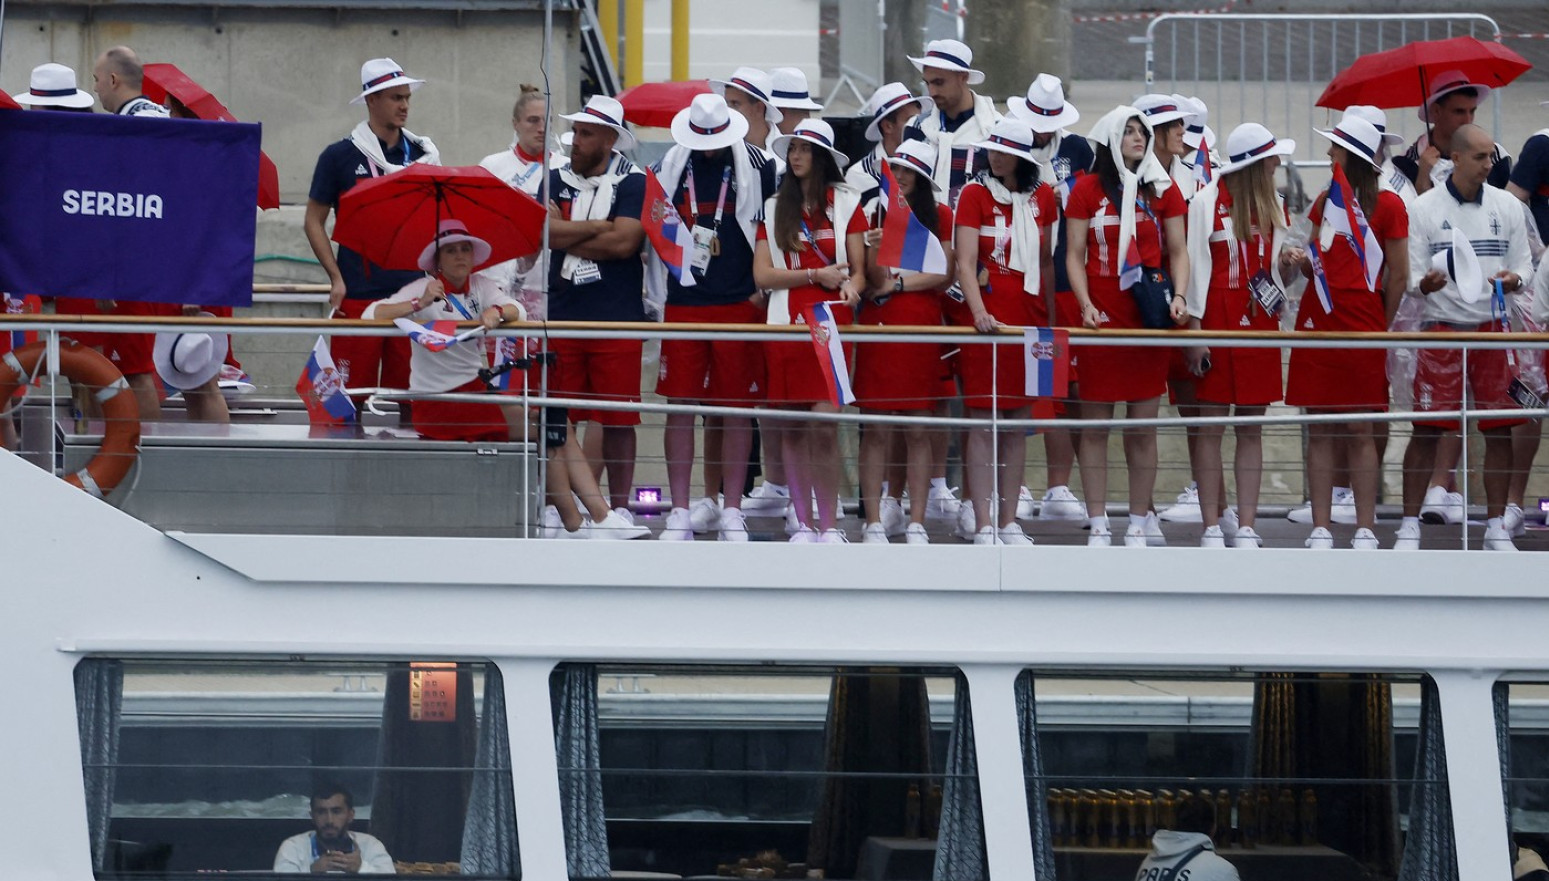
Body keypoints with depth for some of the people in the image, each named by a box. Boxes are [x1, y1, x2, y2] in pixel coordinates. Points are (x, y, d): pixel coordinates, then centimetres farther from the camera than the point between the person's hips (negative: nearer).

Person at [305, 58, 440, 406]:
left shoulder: (423, 155, 12)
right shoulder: (340, 156, 3)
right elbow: (313, 221, 5)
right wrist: (336, 277, -5)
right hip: (358, 295, -3)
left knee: (410, 391, 2)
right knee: (352, 390, -3)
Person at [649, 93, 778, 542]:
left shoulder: (758, 166, 0)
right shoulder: (669, 168, 6)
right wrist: (658, 294, 9)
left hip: (739, 304, -1)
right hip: (682, 304, 2)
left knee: (737, 408, 1)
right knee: (679, 407, 0)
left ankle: (731, 511, 7)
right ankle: (680, 512, 5)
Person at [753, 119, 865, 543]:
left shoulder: (846, 205, 8)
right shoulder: (774, 209, 13)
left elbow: (858, 269, 7)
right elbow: (762, 274, 4)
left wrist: (851, 287, -16)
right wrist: (816, 275, -6)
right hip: (785, 324, 3)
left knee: (824, 424, -12)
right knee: (793, 429, 2)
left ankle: (830, 525, -9)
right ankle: (803, 524, 9)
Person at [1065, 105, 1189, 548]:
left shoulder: (1162, 189, 9)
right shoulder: (1088, 189, 3)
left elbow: (1177, 251, 10)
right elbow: (1074, 255, 2)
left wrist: (1179, 296, -6)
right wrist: (1086, 304, -11)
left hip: (1148, 319, 2)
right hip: (1101, 319, -2)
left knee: (1143, 427, 3)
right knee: (1095, 426, -1)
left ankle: (1140, 525, 8)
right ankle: (1098, 526, 3)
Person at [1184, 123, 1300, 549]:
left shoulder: (1274, 205, 11)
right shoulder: (1207, 202, -4)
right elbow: (1196, 266, -5)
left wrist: (1287, 262, -7)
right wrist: (1195, 330, -9)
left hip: (1260, 322, 5)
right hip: (1217, 319, -5)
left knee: (1252, 428, 4)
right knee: (1211, 427, -3)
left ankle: (1246, 528, 6)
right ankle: (1211, 528, 1)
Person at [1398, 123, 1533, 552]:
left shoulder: (1507, 206, 7)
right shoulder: (1424, 208, -1)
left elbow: (1524, 265, 10)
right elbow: (1411, 275, -1)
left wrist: (1513, 279, -13)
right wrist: (1424, 284, -24)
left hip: (1493, 326, 3)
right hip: (1442, 326, -3)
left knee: (1499, 428, 1)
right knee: (1427, 429, -5)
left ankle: (1496, 525, 10)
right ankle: (1409, 524, 2)